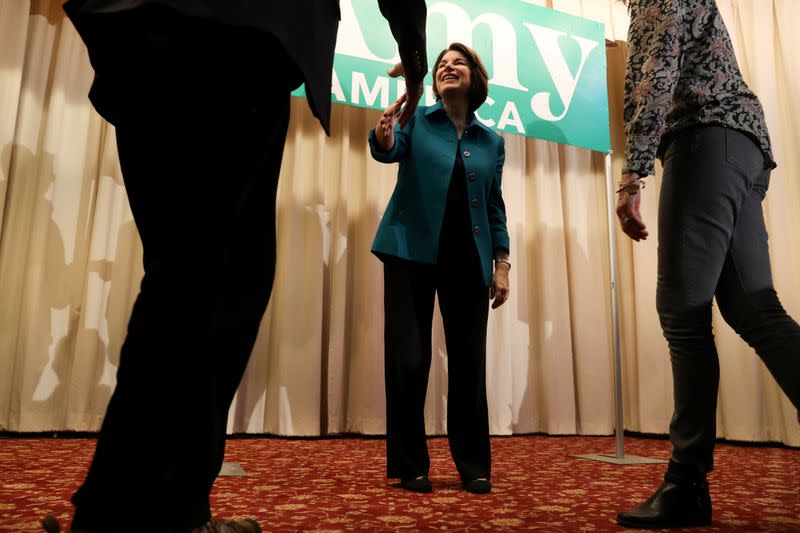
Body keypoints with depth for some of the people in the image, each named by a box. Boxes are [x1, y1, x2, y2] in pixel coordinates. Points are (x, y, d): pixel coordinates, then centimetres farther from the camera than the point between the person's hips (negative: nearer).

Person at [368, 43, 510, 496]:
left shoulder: (492, 142, 11)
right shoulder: (417, 121, 6)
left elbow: (495, 207, 12)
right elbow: (389, 151, -15)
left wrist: (502, 264, 4)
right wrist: (384, 133, -38)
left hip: (468, 259, 2)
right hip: (413, 252, -2)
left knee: (469, 360, 3)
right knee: (408, 359, -2)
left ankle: (474, 466, 15)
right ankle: (410, 465, 12)